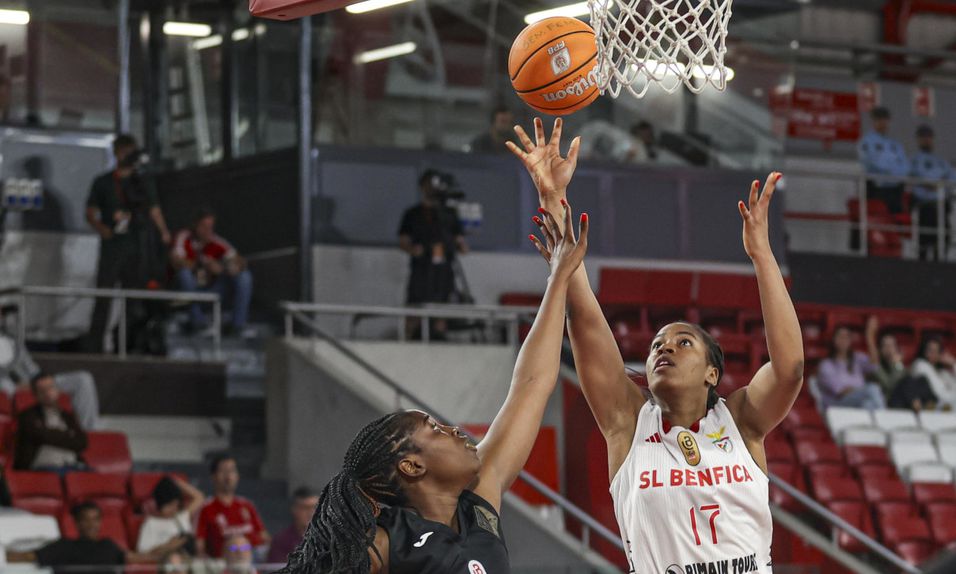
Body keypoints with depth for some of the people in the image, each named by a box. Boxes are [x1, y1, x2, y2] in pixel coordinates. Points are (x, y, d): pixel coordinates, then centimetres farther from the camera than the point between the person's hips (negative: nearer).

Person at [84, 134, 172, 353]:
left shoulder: (144, 184, 16)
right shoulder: (102, 183, 10)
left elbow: (155, 211, 12)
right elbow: (90, 213, 8)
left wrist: (164, 232, -8)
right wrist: (101, 228, -14)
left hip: (138, 248, 3)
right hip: (112, 246, -2)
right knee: (104, 295, -9)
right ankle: (94, 345, -10)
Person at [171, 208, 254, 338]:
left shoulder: (218, 243, -8)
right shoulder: (184, 238, -17)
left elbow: (241, 262, -10)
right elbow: (176, 262, -35)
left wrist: (237, 265, -36)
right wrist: (205, 263, -44)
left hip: (211, 288, 3)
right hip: (188, 289, -3)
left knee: (244, 276, -14)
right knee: (184, 271, -35)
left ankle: (238, 324, -13)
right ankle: (197, 321, -23)